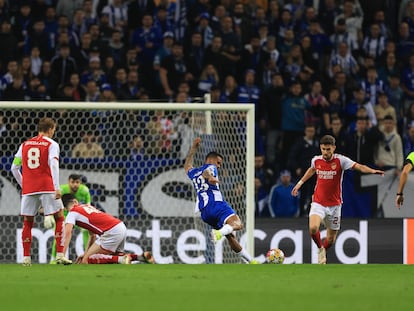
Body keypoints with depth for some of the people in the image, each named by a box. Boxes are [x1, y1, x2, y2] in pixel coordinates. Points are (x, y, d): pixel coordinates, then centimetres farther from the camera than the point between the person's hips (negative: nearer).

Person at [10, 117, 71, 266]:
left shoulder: (25, 144, 15)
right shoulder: (52, 144, 2)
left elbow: (14, 167, 14)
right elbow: (53, 165, -13)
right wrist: (57, 187, -17)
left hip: (28, 189, 4)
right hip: (47, 187, -4)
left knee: (27, 222, 11)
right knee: (59, 218, 4)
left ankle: (26, 257, 5)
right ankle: (60, 254, -6)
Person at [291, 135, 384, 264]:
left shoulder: (340, 160, -12)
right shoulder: (316, 160, -2)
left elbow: (359, 166, -25)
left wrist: (372, 171, -43)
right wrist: (300, 183, 25)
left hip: (334, 204, -1)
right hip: (318, 203, 1)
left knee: (331, 239, 8)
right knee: (313, 228, -25)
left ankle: (323, 252, 40)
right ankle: (320, 248, 4)